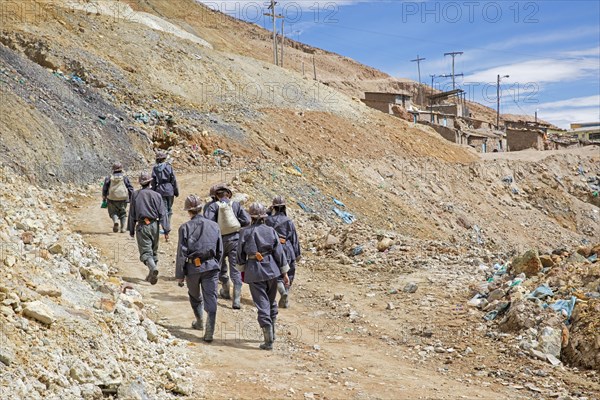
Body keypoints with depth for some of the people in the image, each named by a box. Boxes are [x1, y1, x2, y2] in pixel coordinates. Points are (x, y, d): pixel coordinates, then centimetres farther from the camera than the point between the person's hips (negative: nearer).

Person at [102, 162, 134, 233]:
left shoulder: (109, 178, 2)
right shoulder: (125, 178, 1)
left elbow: (104, 189, 5)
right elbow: (130, 188, 1)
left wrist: (104, 198, 15)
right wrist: (131, 198, 10)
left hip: (112, 199, 0)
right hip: (123, 199, 0)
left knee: (113, 212, 12)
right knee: (123, 213, 14)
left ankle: (115, 221, -18)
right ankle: (123, 228, 7)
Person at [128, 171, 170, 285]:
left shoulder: (135, 195, 1)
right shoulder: (156, 195, 0)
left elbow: (132, 214, 4)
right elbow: (162, 214, -3)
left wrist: (131, 229, 12)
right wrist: (166, 231, -2)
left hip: (142, 226, -2)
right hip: (154, 225, 2)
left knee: (145, 251, -6)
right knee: (154, 251, 16)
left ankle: (153, 268, -33)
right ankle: (151, 275, 22)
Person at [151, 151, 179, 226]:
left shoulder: (155, 168, -1)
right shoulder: (169, 167, -5)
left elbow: (153, 182, 1)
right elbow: (173, 180, -3)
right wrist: (176, 191, 4)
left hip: (160, 191, 1)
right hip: (169, 190, -1)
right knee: (169, 209, 13)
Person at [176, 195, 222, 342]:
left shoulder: (185, 227, -6)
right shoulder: (214, 226, 4)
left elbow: (181, 253, -7)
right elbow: (220, 251, 10)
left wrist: (179, 275, -1)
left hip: (193, 268, -1)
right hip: (211, 267, 1)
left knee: (195, 297, 23)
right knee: (211, 299, 0)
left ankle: (199, 322, 39)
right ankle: (209, 331, -10)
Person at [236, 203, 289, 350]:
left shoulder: (245, 232, -4)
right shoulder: (271, 231, -1)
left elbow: (241, 253, 2)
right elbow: (279, 252, -1)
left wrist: (242, 270, 16)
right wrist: (284, 273, 5)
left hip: (254, 271, -2)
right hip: (271, 269, 2)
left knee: (262, 304, -1)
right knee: (271, 302, 20)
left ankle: (269, 341, -7)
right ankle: (272, 333, 29)